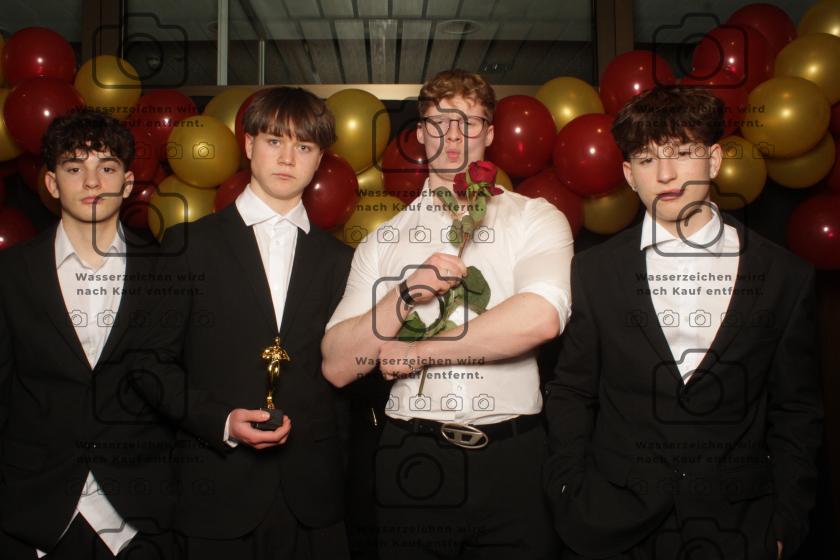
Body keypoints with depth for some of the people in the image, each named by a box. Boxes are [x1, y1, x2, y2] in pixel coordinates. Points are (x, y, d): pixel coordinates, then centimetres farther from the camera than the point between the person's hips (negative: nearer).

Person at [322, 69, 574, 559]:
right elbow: (338, 367, 1)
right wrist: (406, 293, -14)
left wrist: (419, 352, -10)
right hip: (413, 460, 2)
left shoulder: (535, 219, 2)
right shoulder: (384, 239, 8)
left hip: (511, 459, -1)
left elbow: (541, 318, -18)